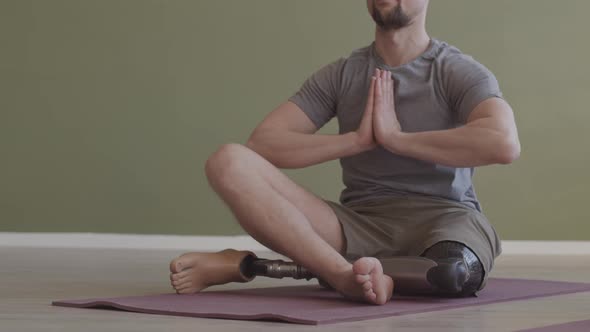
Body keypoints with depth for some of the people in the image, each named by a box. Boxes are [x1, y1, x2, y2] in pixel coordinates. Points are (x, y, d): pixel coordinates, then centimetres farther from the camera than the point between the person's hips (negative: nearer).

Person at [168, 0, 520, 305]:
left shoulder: (459, 71, 1)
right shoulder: (340, 75, 12)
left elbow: (504, 143, -20)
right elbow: (262, 144, 2)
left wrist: (398, 138, -14)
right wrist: (356, 140, -8)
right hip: (360, 224, 3)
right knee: (230, 162, -17)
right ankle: (346, 273, -38)